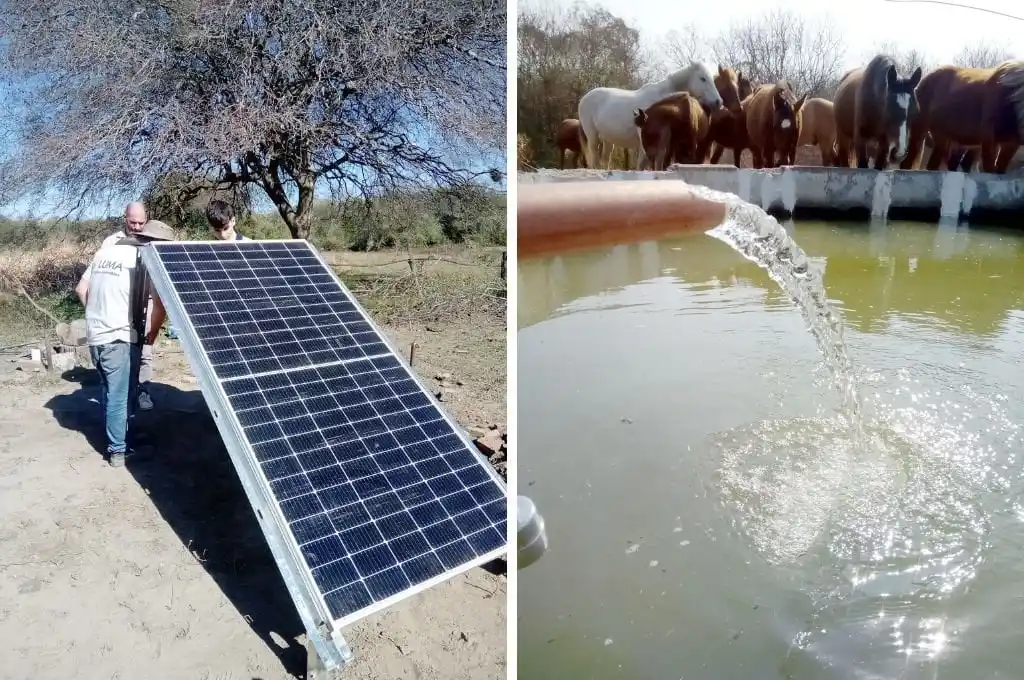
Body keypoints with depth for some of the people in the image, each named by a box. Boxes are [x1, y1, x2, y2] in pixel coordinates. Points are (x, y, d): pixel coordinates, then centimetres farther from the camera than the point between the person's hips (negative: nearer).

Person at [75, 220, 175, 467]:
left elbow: (81, 289, 16)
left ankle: (116, 438, 34)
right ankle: (118, 450, 11)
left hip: (95, 336, 7)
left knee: (110, 393, 20)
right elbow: (160, 304, -18)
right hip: (120, 338, -7)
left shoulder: (104, 252, 11)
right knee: (119, 397, 3)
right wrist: (152, 334, -5)